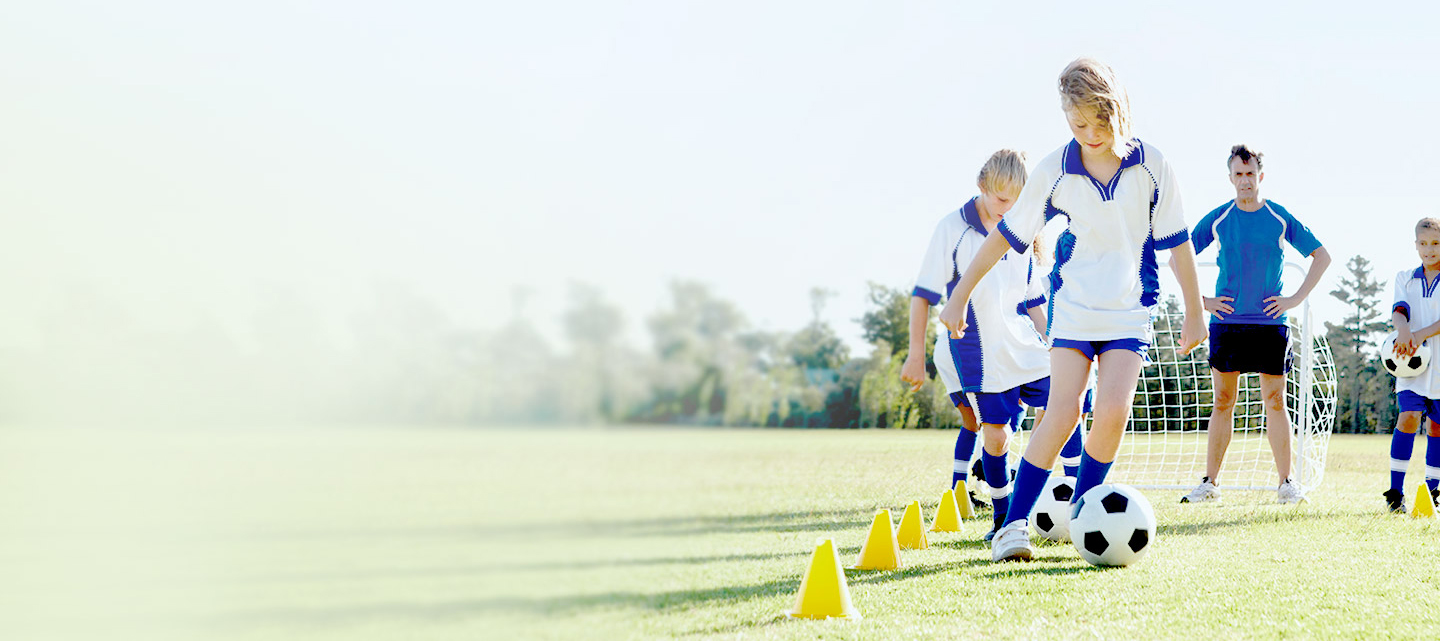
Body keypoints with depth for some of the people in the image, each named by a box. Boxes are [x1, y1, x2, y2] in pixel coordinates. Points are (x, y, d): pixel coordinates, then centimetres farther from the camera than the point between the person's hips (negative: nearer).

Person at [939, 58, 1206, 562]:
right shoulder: (1055, 171, -7)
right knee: (1063, 414, -14)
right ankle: (1014, 523, -7)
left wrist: (1194, 311, 7)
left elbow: (1176, 242, 3)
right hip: (1072, 308, -1)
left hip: (1130, 313, 1)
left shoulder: (1151, 165, -6)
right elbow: (1008, 234, 2)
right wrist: (961, 294, 3)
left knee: (1112, 412, -15)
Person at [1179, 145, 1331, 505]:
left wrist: (1297, 298, 1)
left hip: (1271, 323, 0)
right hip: (1227, 321, 0)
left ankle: (1286, 483, 5)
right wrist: (1200, 301, 1)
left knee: (1275, 401, 0)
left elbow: (1321, 256, 10)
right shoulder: (1217, 219, 3)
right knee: (1223, 402, 2)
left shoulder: (1280, 219, 2)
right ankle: (1210, 483, 6)